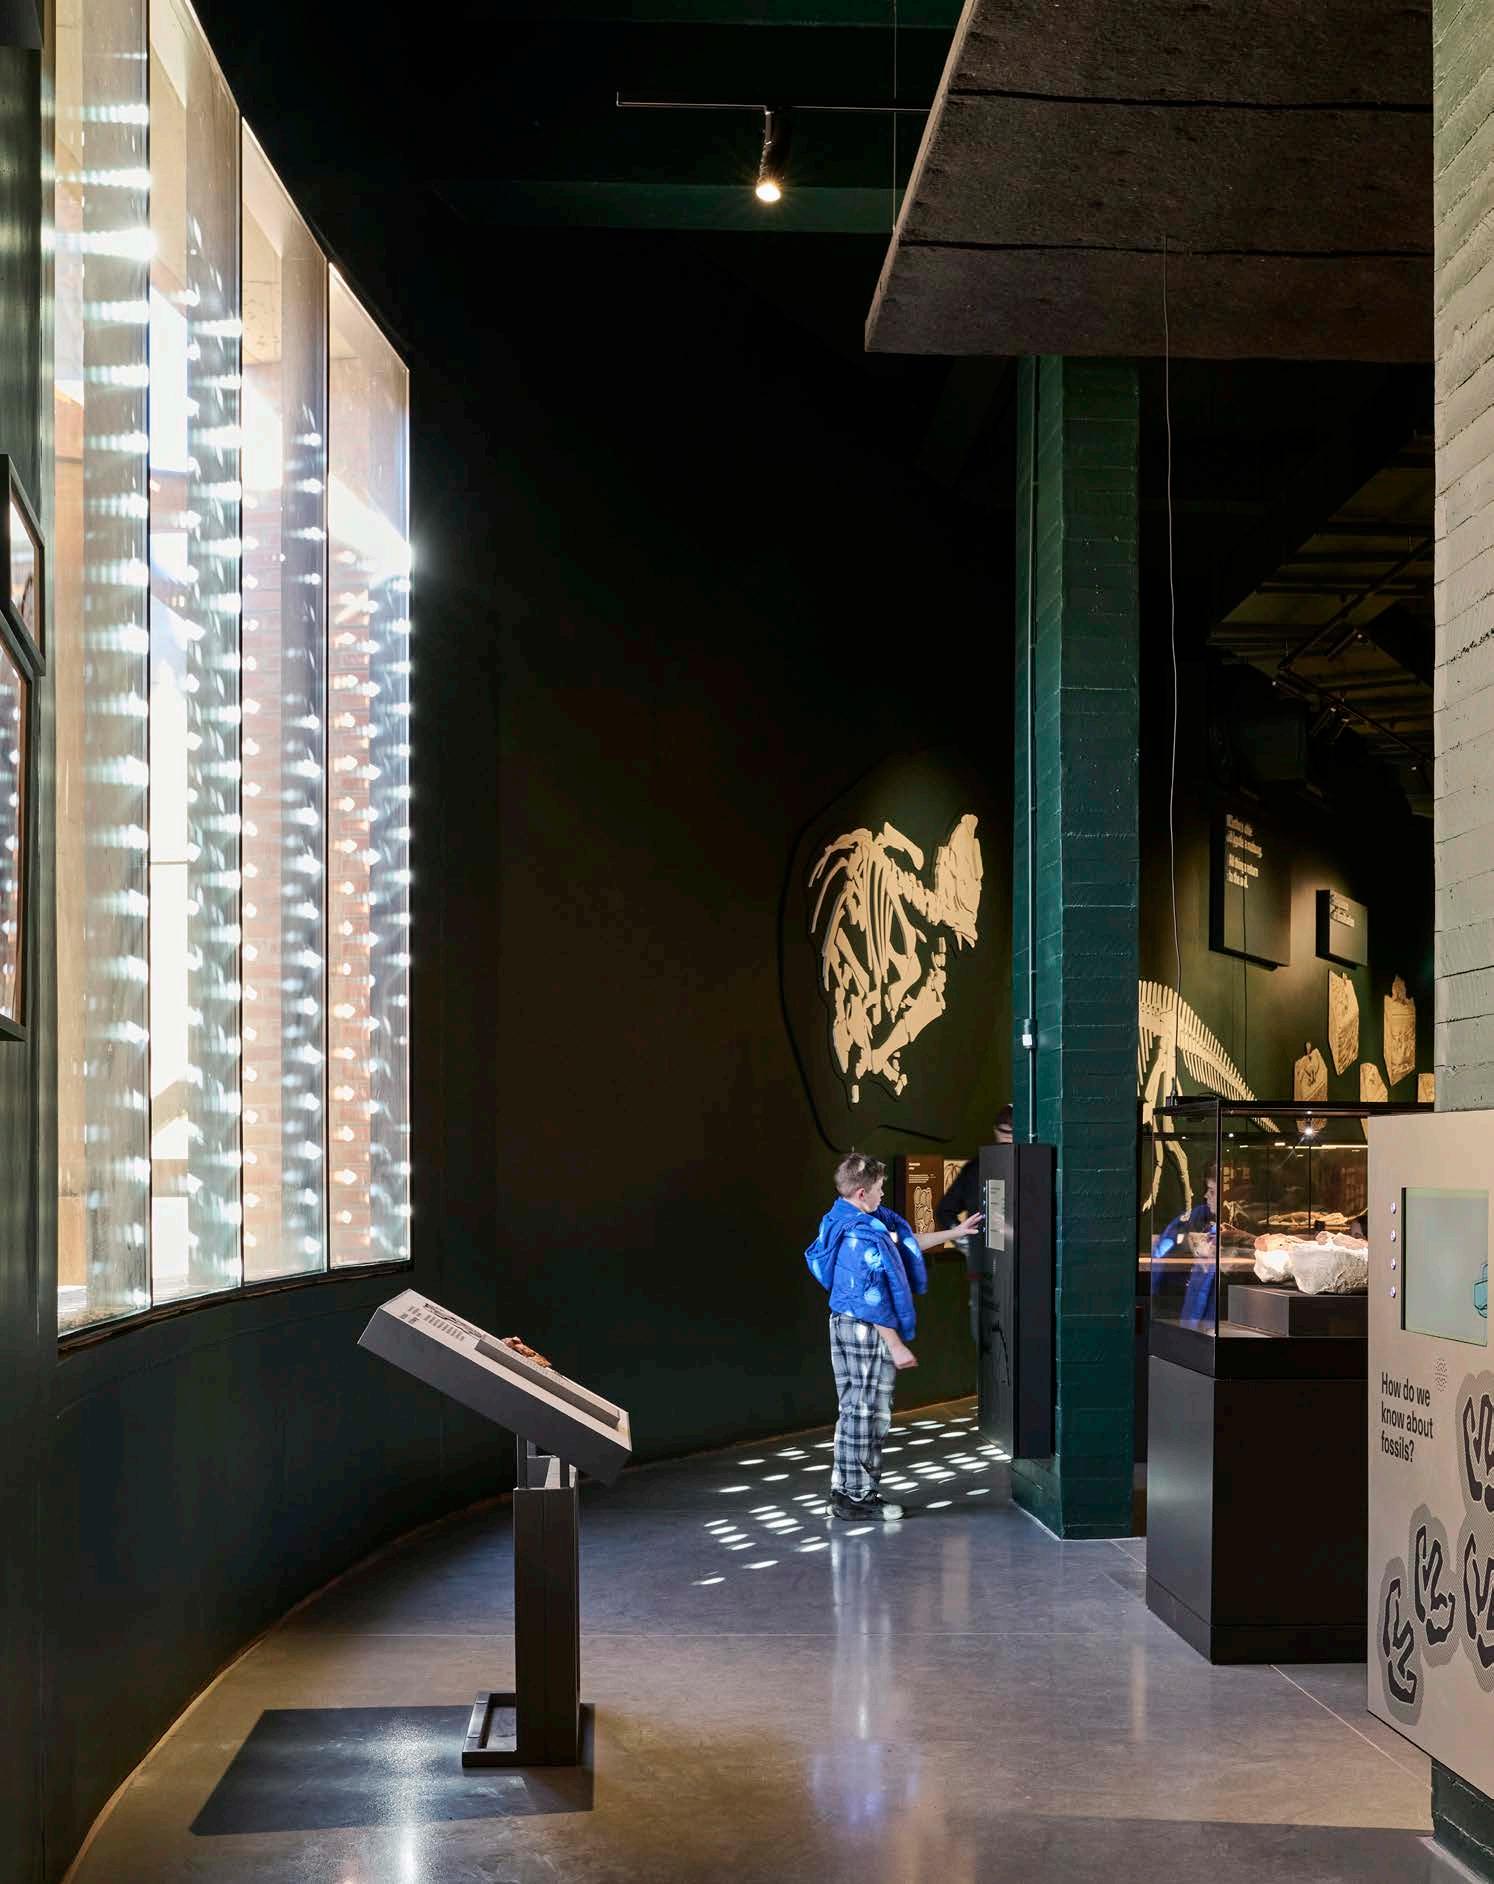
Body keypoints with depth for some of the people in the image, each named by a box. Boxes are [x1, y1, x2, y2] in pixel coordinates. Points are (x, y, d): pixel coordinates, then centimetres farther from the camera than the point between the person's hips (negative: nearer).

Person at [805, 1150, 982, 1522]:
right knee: (868, 1412, -3)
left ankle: (844, 1490, 23)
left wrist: (954, 1233, 24)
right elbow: (872, 1300, -23)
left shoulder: (846, 1220, 9)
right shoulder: (863, 1238, -23)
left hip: (845, 1324, 11)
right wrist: (897, 1347, -19)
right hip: (867, 1332, -11)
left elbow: (905, 1242, 22)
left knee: (854, 1410, 17)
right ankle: (859, 1497, 4)